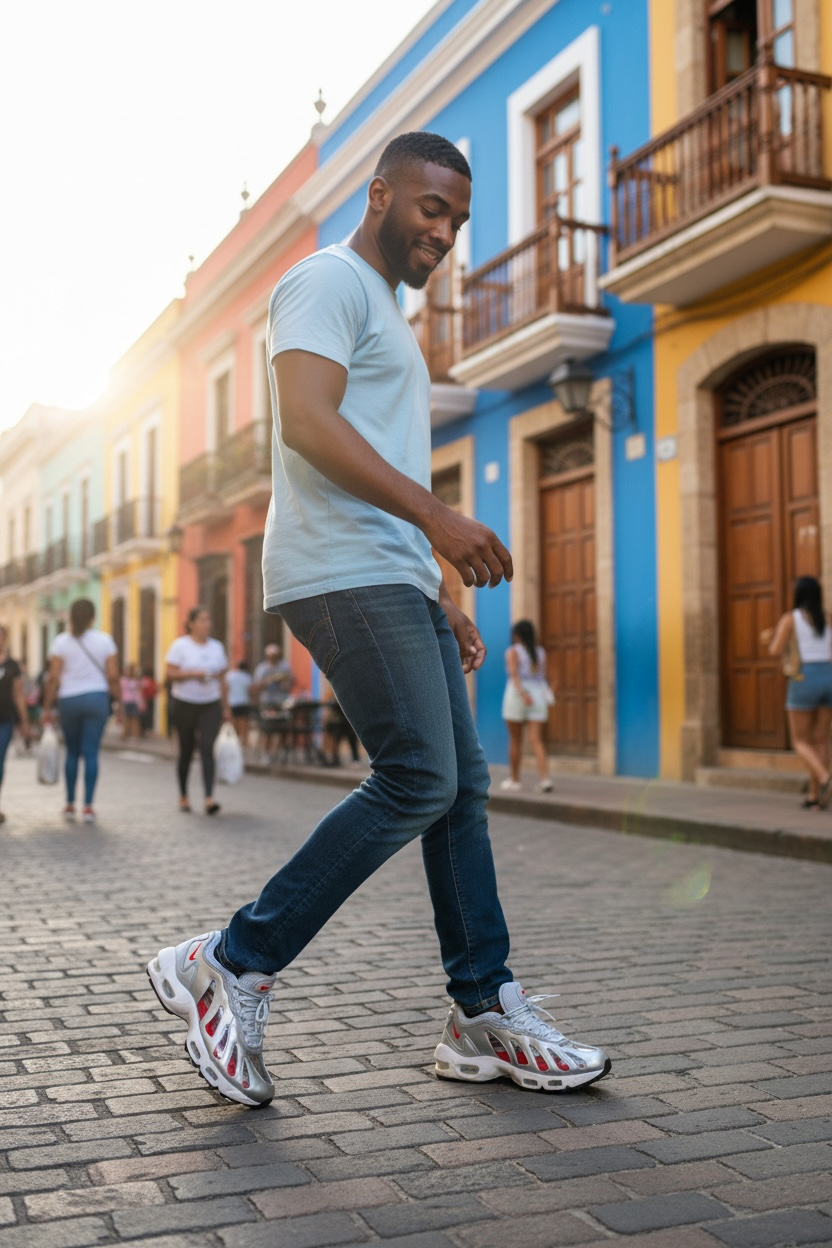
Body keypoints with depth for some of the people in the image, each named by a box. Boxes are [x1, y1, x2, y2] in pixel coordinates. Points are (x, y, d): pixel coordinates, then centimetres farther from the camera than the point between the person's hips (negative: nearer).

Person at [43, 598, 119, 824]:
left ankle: (70, 805, 16)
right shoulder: (104, 640, -1)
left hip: (69, 701, 1)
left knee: (72, 753, 14)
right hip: (97, 698, -1)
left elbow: (53, 678, -6)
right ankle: (88, 806, -2)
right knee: (91, 753, 1)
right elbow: (113, 676, -3)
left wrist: (47, 707, -1)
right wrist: (118, 701, 7)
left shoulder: (61, 641, -3)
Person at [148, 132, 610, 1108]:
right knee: (418, 780, -16)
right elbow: (307, 420, -20)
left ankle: (486, 1016, 9)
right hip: (344, 577, -10)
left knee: (461, 783, 4)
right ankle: (231, 967, -6)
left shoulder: (384, 315, 29)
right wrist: (436, 514, -26)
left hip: (398, 584, 10)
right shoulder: (329, 281, -1)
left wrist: (443, 603, 22)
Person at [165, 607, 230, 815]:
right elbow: (170, 673, -10)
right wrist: (193, 673, -22)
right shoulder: (180, 646, -4)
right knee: (186, 751, 6)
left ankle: (209, 798, -20)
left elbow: (222, 679, 13)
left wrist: (226, 707, 12)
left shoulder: (217, 647, 8)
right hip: (185, 705, -2)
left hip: (210, 706, 2)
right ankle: (183, 796, 23)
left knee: (207, 748, -13)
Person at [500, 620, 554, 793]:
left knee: (515, 740, 9)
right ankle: (545, 779, -17)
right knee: (537, 740, -2)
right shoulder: (540, 652, 9)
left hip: (517, 698, -3)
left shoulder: (513, 651, -3)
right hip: (538, 697, 3)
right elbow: (543, 676, 11)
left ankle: (514, 779, 17)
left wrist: (522, 694, -30)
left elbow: (514, 674, -18)